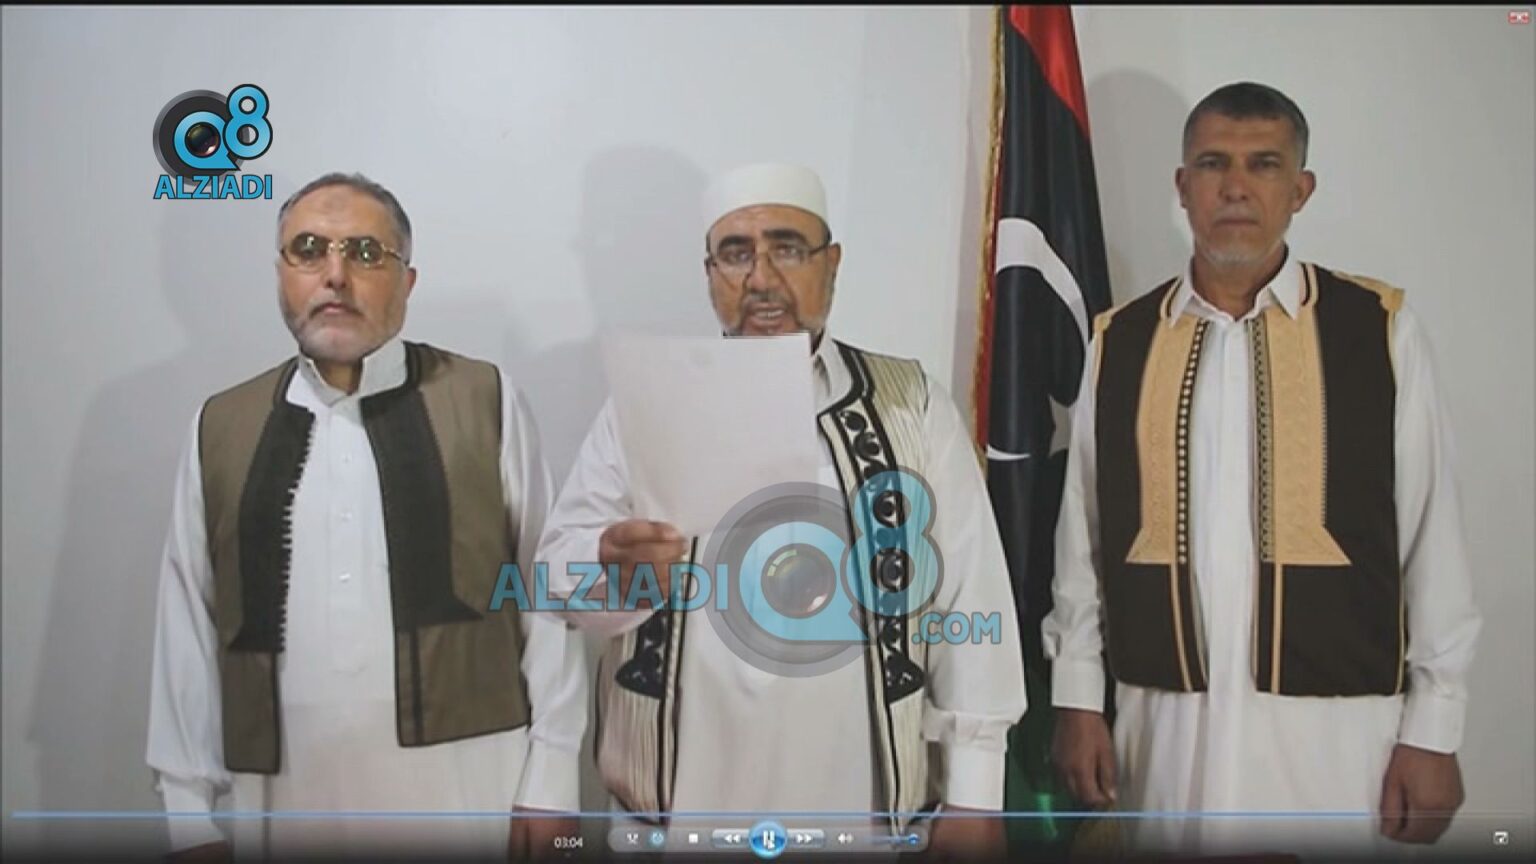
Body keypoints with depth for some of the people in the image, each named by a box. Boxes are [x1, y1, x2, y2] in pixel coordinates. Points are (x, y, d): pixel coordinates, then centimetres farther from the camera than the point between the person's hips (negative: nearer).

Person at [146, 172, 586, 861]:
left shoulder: (487, 402, -2)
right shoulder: (219, 429, 6)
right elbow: (190, 626, 7)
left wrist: (550, 777, -4)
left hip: (466, 794, -2)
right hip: (287, 805, 3)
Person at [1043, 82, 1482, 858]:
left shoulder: (1379, 330, -3)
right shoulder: (1119, 343, 3)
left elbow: (1430, 540, -2)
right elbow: (1083, 537, 5)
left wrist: (1432, 729, -2)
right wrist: (1077, 699, 5)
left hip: (1334, 725, -1)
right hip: (1167, 726, 2)